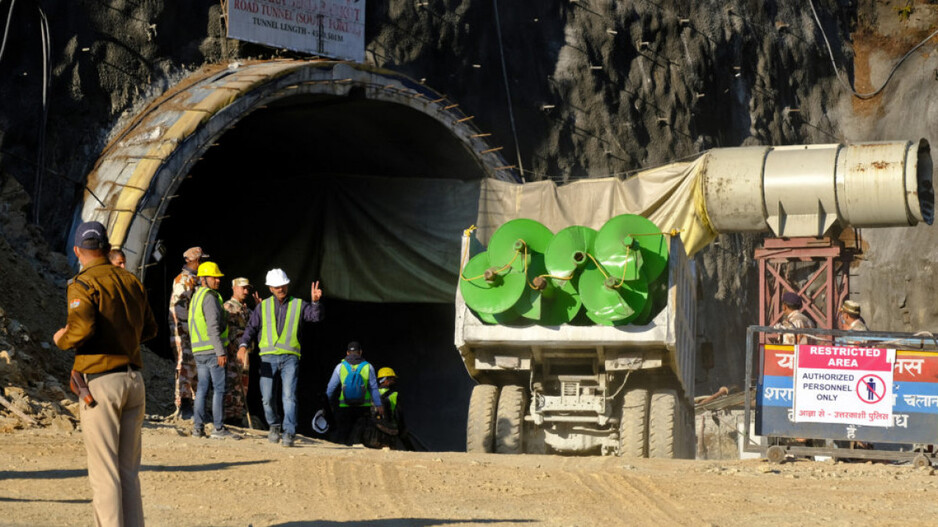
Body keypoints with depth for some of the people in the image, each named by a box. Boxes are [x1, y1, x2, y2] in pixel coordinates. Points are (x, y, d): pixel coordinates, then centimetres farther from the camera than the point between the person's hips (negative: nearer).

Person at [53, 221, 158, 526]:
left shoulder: (83, 284, -8)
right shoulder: (132, 282, 12)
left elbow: (82, 329, -22)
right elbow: (149, 329, 16)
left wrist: (61, 340, -2)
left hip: (101, 381, -6)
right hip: (135, 380, 6)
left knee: (104, 473, -3)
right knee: (129, 471, 13)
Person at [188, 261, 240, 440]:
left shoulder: (196, 296, 18)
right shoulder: (210, 297, -12)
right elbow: (213, 326, -20)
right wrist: (220, 351, -22)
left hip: (198, 350, 9)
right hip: (212, 349, -9)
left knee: (202, 387, 11)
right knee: (219, 388, -6)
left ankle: (198, 427, 10)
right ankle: (219, 428, -7)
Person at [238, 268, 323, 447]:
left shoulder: (298, 305, 10)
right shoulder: (263, 307, 13)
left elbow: (316, 316, -5)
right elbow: (251, 328, 9)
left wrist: (315, 302, -25)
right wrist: (243, 344, -9)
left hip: (290, 357, -2)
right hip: (268, 357, 2)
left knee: (289, 396, -13)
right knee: (267, 397, 1)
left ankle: (289, 433, -14)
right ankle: (274, 425, 25)